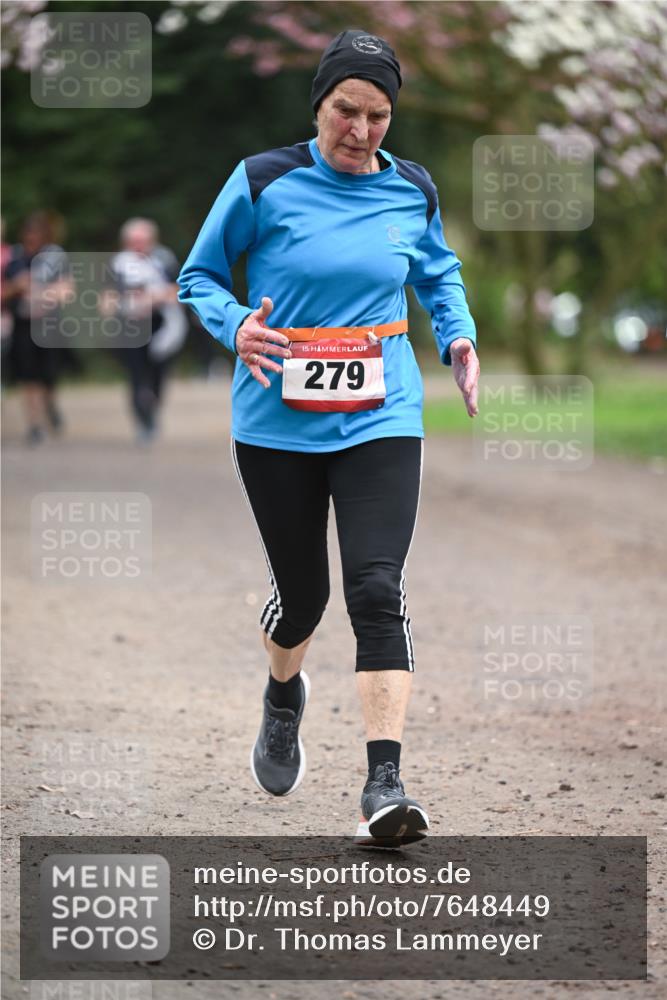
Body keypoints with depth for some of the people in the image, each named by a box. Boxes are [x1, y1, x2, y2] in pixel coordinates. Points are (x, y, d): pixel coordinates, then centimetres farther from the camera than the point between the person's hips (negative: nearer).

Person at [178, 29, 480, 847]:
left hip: (380, 420, 1)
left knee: (377, 591, -13)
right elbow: (199, 276, 3)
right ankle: (284, 694, 47)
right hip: (277, 423, -1)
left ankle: (384, 786, -16)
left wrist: (457, 338, 5)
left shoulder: (412, 192, 4)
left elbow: (439, 273, 23)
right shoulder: (263, 183, -6)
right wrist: (236, 327, -17)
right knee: (300, 591, 10)